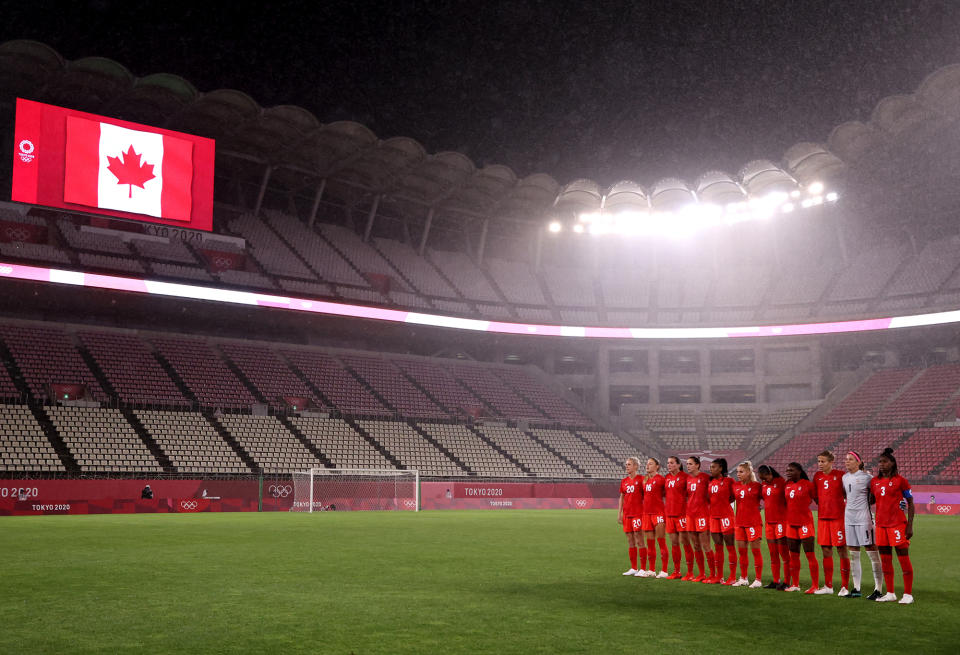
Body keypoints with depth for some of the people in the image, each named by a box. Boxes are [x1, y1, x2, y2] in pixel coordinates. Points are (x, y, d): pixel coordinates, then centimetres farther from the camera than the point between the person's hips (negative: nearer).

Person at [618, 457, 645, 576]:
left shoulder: (641, 479, -5)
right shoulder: (624, 481, 12)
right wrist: (619, 514, 12)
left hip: (638, 513, -6)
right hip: (626, 514, 6)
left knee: (639, 541, -5)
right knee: (630, 541, 9)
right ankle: (633, 568, 16)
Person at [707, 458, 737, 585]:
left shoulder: (728, 481, -6)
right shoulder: (710, 482, 11)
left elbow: (734, 497, -1)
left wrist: (724, 502, -5)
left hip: (726, 516, -6)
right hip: (713, 516, 6)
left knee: (730, 546, -1)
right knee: (717, 546, 9)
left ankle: (733, 577, 2)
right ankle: (719, 576, 16)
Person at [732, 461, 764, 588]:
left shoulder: (757, 486, -7)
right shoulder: (735, 485, 7)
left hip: (753, 522, -5)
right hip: (739, 522, 5)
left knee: (756, 550, 0)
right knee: (741, 551, 10)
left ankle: (758, 580, 5)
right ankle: (743, 579, 20)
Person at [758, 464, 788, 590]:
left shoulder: (781, 482, -10)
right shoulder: (764, 485, 10)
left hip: (781, 521, -7)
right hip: (769, 522, 7)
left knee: (784, 553, -4)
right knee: (773, 553, 10)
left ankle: (786, 582, -1)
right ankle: (776, 581, 17)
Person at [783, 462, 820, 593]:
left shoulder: (807, 484, -10)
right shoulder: (787, 485, 9)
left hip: (805, 523, -7)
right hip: (791, 523, 7)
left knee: (810, 555, -5)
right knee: (793, 555, 11)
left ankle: (815, 586, -1)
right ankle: (795, 584, 20)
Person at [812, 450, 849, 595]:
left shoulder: (840, 475, -7)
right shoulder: (817, 476, 9)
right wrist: (824, 505, 6)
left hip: (838, 517, -5)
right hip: (822, 518, 5)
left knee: (841, 550, -1)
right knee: (826, 551, 9)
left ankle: (844, 587, 5)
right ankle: (828, 586, 18)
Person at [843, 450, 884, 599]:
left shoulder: (866, 477, -8)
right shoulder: (845, 477, 12)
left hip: (863, 517, -7)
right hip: (849, 517, 7)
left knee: (871, 550, -6)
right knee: (853, 553, 9)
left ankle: (878, 589, -2)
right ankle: (856, 588, 16)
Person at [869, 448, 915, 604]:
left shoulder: (900, 480, -5)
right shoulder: (874, 481, 11)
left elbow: (910, 503, -3)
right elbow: (871, 500, 23)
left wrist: (910, 525, -9)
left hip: (898, 524, -6)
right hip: (881, 525, 6)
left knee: (904, 558, -2)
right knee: (885, 560, 9)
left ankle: (908, 594, 4)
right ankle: (890, 593, 17)